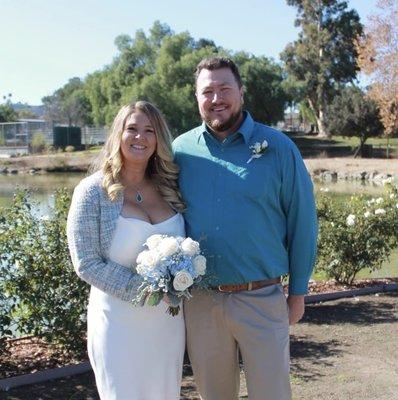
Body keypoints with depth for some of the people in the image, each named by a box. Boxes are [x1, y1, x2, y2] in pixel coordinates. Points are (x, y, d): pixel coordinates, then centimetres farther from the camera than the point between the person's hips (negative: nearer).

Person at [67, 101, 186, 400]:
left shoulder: (169, 189, 4)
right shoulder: (93, 191, -8)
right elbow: (86, 264, -12)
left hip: (170, 320, 4)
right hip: (119, 322, -4)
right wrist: (141, 287, -21)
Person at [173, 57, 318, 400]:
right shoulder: (180, 150, 2)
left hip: (262, 299, -2)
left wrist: (298, 291, 1)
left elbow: (302, 222, 0)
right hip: (199, 301, 2)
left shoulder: (278, 147, -4)